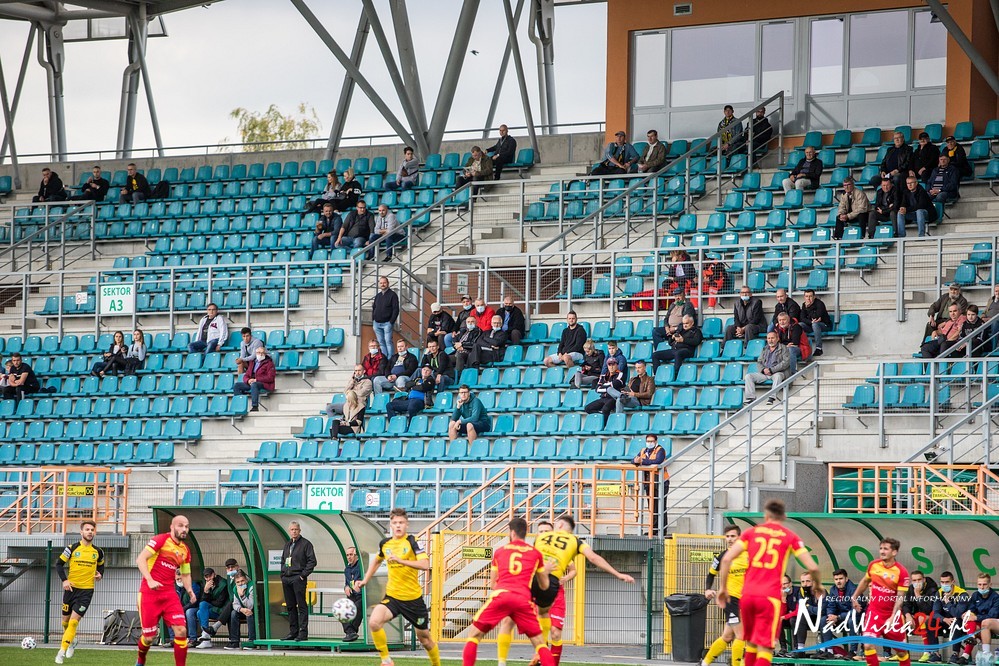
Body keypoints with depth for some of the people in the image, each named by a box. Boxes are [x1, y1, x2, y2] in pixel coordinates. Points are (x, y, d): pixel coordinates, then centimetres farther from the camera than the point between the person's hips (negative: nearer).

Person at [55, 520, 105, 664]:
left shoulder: (98, 552, 4)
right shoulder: (72, 548, -3)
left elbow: (100, 566, 22)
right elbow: (59, 564, 0)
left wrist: (100, 574, 0)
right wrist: (64, 580, -13)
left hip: (86, 590, -1)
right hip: (71, 588, 1)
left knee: (74, 620, -13)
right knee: (66, 620, 11)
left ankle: (62, 652, -11)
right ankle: (72, 641, 41)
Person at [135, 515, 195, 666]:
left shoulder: (185, 550, 12)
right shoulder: (161, 540, -7)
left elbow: (185, 574, 24)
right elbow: (140, 559, -13)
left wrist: (189, 590, 3)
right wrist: (150, 580, -26)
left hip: (169, 594, 5)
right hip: (149, 593, -5)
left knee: (181, 631, -13)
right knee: (149, 637, 0)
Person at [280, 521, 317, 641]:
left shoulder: (306, 544, -3)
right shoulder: (287, 545, 19)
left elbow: (312, 561, -8)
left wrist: (303, 575, -13)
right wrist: (282, 574, 12)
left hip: (298, 578, -7)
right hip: (286, 579, 7)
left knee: (302, 606, -8)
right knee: (290, 606, 9)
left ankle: (303, 633, -10)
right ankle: (293, 632, 14)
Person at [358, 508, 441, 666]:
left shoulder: (411, 542, -11)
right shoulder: (385, 544, 4)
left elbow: (425, 564, -26)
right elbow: (377, 560, 27)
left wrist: (400, 560, -33)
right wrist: (365, 580, 21)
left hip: (413, 598, -3)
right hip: (392, 596, 3)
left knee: (424, 638, 10)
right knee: (374, 622, -25)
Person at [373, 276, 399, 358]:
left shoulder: (392, 295, -3)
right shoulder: (378, 296, 16)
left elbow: (396, 310, -8)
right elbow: (374, 309, 22)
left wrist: (391, 322, -14)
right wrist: (373, 321, 10)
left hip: (387, 323, -6)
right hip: (377, 323, 6)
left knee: (388, 342, -10)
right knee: (381, 342, 6)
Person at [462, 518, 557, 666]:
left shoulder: (499, 551, 20)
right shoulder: (536, 554, 19)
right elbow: (544, 586, 27)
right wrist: (546, 571, 46)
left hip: (500, 595, -1)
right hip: (523, 599, 1)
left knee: (474, 635, 12)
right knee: (539, 642, 11)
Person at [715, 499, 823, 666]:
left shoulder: (751, 532, 11)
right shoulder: (790, 537, 6)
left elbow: (727, 559, 1)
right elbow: (812, 567, 0)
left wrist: (723, 588, 10)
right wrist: (818, 585, 21)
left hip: (747, 595, 3)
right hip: (771, 597, -3)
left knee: (751, 643, 21)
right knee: (765, 648, -6)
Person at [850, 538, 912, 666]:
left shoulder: (902, 572, -15)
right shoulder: (873, 565, -3)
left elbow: (900, 598, -16)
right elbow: (865, 581, 18)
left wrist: (892, 618, -24)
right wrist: (855, 597, 25)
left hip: (892, 614, -2)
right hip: (874, 611, 2)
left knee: (901, 650, 9)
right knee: (868, 645, -16)